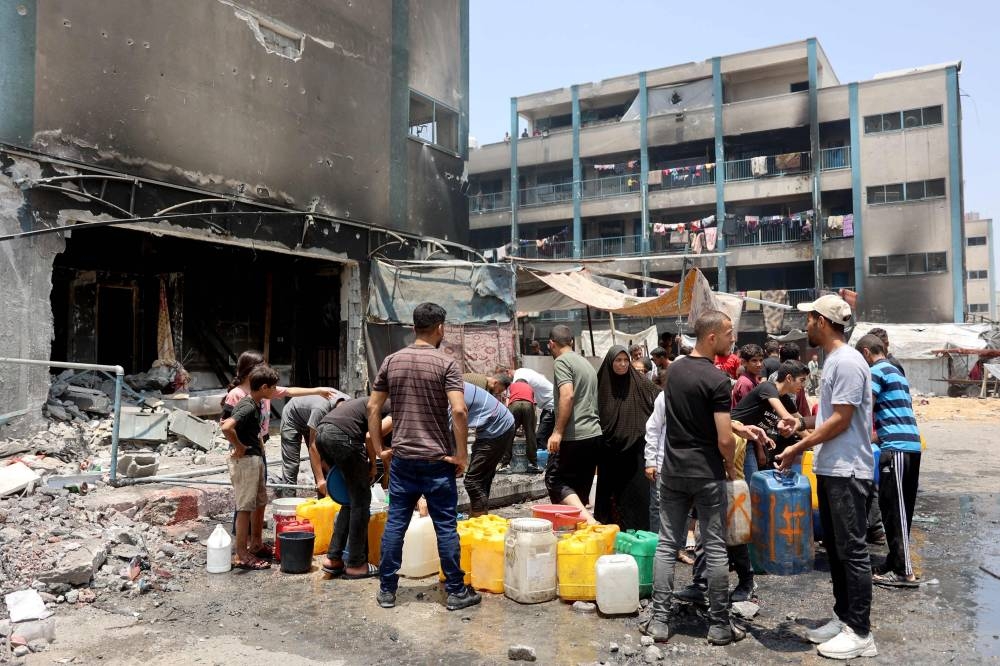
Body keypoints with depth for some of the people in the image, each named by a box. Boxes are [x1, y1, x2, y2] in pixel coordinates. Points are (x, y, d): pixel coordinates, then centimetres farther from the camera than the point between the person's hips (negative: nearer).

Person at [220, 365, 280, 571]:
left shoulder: (257, 404, 8)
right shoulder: (247, 407, -21)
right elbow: (226, 427, -35)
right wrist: (239, 447, -22)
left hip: (256, 458, 10)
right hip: (245, 461, -10)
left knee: (260, 502, 18)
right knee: (246, 507, -3)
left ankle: (256, 545, 31)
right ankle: (242, 555, 4)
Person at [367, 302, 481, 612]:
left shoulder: (391, 361, 4)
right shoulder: (446, 364, -10)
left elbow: (373, 407, 5)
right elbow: (459, 411, -20)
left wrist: (379, 449, 11)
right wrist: (461, 454, -11)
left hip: (401, 458, 4)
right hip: (437, 460, -4)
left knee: (395, 523, 11)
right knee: (446, 526, 5)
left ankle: (387, 589, 19)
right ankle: (456, 591, 15)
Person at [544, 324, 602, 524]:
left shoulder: (561, 361, -7)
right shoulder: (587, 363, 20)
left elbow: (567, 396, -21)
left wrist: (558, 432, -20)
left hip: (573, 437, -8)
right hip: (594, 434, 8)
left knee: (555, 480, -2)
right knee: (580, 489, 14)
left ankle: (587, 519, -17)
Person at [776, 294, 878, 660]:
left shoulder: (847, 361, -17)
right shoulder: (832, 360, 13)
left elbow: (841, 420, -20)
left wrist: (799, 447, -15)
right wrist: (803, 436, 14)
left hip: (847, 472, -10)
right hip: (830, 470, 10)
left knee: (853, 551, -2)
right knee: (836, 549, 16)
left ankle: (860, 633, 8)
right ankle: (843, 617, 27)